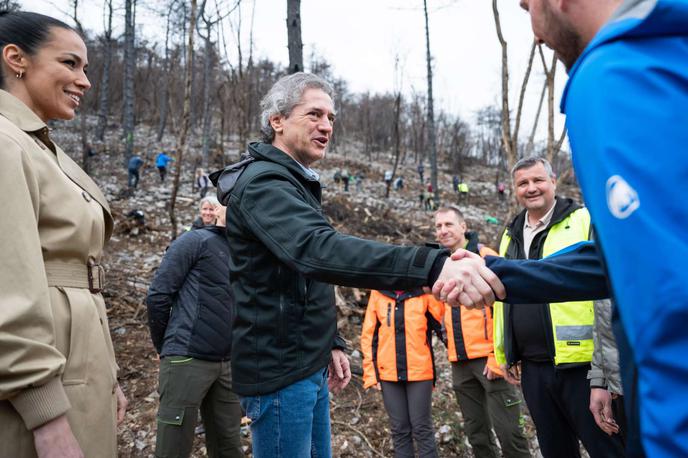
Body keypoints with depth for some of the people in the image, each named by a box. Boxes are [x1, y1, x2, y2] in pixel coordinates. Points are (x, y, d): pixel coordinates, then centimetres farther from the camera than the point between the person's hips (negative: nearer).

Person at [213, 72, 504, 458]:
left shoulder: (293, 184, 15)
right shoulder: (263, 182, -18)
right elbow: (319, 251, -38)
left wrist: (330, 343, 13)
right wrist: (433, 266, -49)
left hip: (309, 366, 10)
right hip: (279, 371, -10)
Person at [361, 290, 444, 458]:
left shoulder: (425, 292, -3)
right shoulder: (378, 293, 3)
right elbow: (369, 335, 4)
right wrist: (371, 373, 0)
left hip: (419, 372, -2)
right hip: (388, 373, 2)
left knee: (422, 428, 5)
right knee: (399, 429, 11)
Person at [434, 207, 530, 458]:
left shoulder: (485, 257, -5)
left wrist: (497, 357, -15)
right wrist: (450, 348, 11)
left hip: (489, 357, -6)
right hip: (460, 362, 6)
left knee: (507, 431, -1)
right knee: (476, 433, 13)